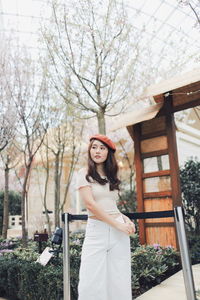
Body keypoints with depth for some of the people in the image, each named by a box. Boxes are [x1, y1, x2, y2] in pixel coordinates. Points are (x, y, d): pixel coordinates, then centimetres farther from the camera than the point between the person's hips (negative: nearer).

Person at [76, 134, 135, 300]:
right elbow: (90, 204, -12)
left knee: (119, 283, 6)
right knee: (91, 286, -6)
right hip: (96, 231, -4)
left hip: (119, 232, 5)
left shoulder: (111, 176, 15)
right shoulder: (85, 173, -1)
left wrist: (125, 218, 4)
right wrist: (117, 224, -13)